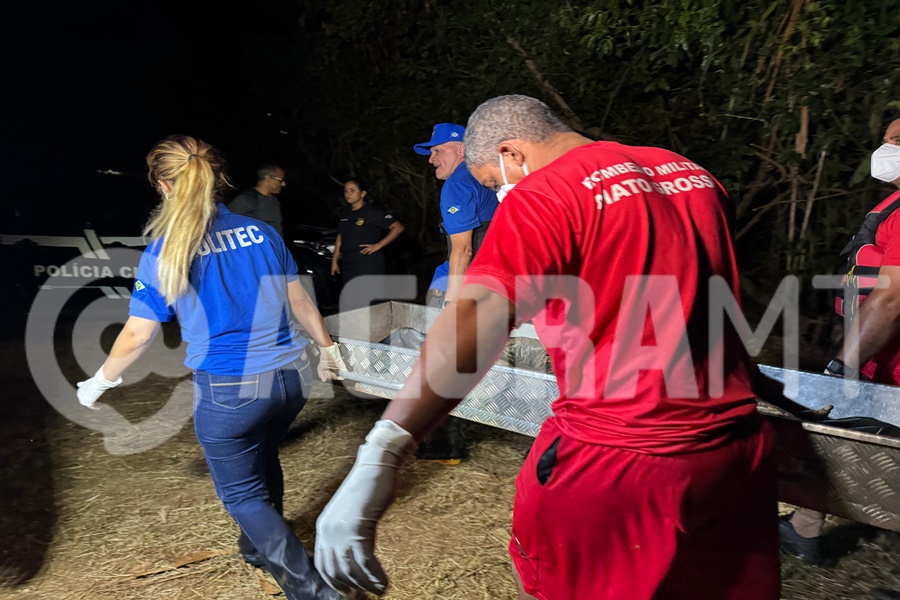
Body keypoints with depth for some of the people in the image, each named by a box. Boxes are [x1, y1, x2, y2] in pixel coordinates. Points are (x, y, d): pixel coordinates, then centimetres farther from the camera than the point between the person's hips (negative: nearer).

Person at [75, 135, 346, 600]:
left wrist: (100, 381, 16)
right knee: (263, 459, 29)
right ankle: (260, 548, 52)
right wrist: (327, 347, 23)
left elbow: (136, 337, -2)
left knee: (241, 492, 16)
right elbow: (299, 302, 9)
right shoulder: (261, 233, 2)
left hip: (229, 391, -5)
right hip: (290, 377, 5)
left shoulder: (162, 254, -8)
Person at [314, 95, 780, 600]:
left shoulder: (544, 195, -14)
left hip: (619, 462, -6)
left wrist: (379, 459, -36)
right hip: (738, 450, 7)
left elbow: (478, 318, -30)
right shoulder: (692, 174, 9)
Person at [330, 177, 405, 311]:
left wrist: (378, 245, -12)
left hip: (369, 264, -6)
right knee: (349, 304, 8)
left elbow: (398, 227, -9)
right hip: (348, 264, 7)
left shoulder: (372, 212, -6)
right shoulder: (344, 213, 13)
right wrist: (334, 260, 17)